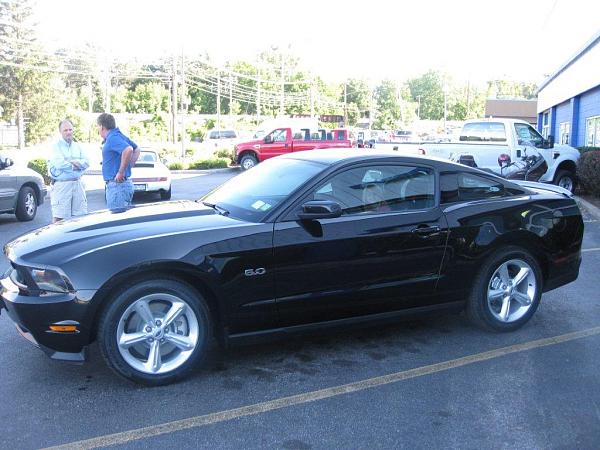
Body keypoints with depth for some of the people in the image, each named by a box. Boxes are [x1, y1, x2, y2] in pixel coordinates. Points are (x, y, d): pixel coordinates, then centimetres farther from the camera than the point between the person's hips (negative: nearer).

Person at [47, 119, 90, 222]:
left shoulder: (77, 146, 15)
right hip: (61, 185, -5)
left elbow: (86, 162, 6)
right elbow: (59, 163, -15)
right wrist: (75, 166, -4)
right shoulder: (56, 146, -2)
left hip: (77, 184, 5)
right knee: (59, 217, -7)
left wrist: (77, 162, -13)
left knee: (80, 216, 6)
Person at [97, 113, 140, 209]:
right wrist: (129, 166, 18)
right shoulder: (119, 136, 15)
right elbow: (136, 149, 27)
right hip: (126, 184, 10)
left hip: (117, 184, -10)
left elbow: (128, 150, -32)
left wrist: (121, 172, -24)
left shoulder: (112, 138, -14)